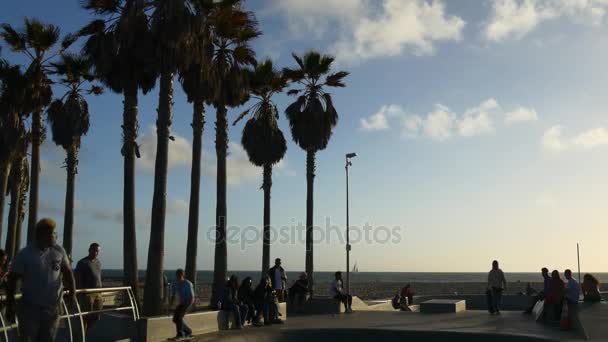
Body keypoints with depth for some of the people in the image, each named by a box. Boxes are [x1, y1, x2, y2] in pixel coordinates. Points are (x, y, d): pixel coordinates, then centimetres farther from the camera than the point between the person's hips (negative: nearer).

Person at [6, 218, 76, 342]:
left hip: (53, 307, 3)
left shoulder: (59, 251, 0)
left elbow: (67, 272, 12)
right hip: (30, 308, -3)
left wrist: (72, 291, 2)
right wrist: (10, 306, -5)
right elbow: (12, 280, -4)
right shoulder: (25, 254, -9)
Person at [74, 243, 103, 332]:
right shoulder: (83, 263, -5)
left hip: (98, 293, 7)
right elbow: (77, 279, -9)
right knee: (86, 317, -4)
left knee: (95, 317, 8)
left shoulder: (98, 262, 16)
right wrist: (80, 293, -15)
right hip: (87, 293, -7)